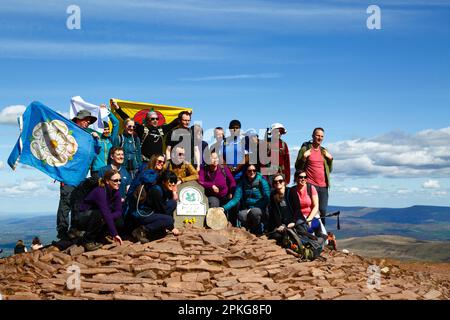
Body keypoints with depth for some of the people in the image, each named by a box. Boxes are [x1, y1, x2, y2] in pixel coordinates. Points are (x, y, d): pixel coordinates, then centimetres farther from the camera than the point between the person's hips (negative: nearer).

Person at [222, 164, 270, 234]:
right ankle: (250, 230, 0)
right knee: (241, 215, -31)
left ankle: (258, 230, -6)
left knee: (254, 212, -36)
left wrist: (253, 208, -17)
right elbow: (236, 199, -3)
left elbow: (266, 198, -7)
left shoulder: (261, 181, -3)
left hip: (260, 209, -2)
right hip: (247, 209, 2)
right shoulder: (242, 182, 5)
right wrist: (224, 208, -20)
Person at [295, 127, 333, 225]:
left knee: (323, 211, 3)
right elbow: (297, 167, 2)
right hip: (310, 184, -4)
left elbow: (329, 170, 20)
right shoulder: (305, 149, 3)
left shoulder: (324, 151, 18)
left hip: (323, 186, 5)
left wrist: (330, 159, 5)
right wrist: (304, 157, -12)